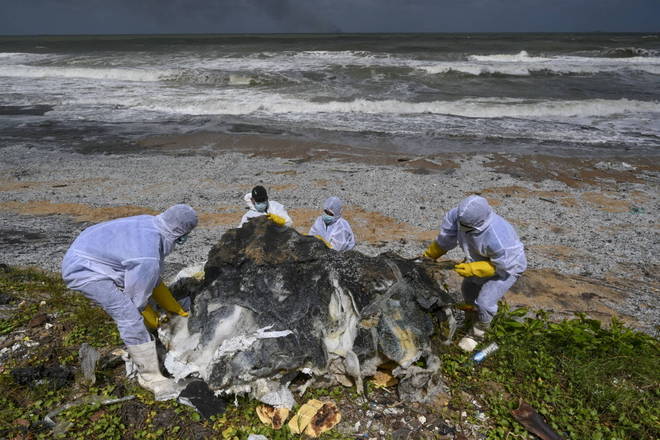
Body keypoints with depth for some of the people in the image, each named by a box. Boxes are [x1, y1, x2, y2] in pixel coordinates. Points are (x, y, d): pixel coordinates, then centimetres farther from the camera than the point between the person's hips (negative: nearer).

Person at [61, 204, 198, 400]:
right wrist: (154, 321, 9)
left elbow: (153, 281, 10)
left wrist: (176, 308, 16)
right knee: (130, 318, -14)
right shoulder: (148, 259, -29)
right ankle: (151, 378, -4)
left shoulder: (150, 224, -1)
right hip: (84, 269, -10)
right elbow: (137, 298, -11)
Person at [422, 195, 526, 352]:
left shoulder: (498, 239, -46)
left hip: (508, 265, -7)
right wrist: (428, 256, -4)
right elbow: (445, 238, -13)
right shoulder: (458, 215, -30)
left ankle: (477, 333, 19)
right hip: (482, 259, 7)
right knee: (468, 288, 23)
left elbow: (503, 265, -29)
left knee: (484, 302, -13)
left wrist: (472, 269, -33)